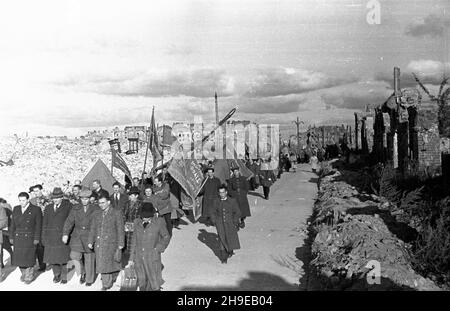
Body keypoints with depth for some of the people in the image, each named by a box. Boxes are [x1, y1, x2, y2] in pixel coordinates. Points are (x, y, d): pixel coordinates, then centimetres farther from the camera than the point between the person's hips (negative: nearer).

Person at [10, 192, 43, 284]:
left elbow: (38, 225, -4)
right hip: (18, 238, 4)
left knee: (29, 257, -4)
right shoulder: (16, 209, 10)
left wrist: (36, 239, -9)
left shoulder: (36, 210, -4)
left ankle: (29, 276, 12)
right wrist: (11, 237, 8)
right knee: (19, 257, 5)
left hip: (30, 238, -4)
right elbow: (13, 224, 12)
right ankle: (24, 273, 23)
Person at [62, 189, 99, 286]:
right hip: (77, 236, 2)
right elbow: (69, 221, -4)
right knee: (74, 256, -9)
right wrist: (65, 234, -15)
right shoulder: (75, 209, 5)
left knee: (89, 259, 4)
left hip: (90, 237, -2)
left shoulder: (96, 209, -2)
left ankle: (89, 279, 22)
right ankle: (82, 272, 19)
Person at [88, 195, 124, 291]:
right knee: (102, 265, 5)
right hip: (99, 244, 4)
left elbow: (120, 230, -2)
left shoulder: (117, 213, 1)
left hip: (112, 243, -4)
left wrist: (120, 244, -7)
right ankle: (106, 285, 19)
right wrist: (90, 242, 2)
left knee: (112, 264, -5)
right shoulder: (96, 215, 16)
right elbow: (92, 230, 13)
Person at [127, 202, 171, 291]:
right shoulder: (137, 222, 5)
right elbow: (134, 240, 10)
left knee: (154, 285, 1)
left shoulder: (159, 222, -5)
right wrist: (131, 258, 10)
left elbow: (166, 237, 7)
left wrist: (157, 249, -4)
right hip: (139, 259, 3)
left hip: (153, 259, -3)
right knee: (142, 284, 12)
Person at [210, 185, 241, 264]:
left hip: (230, 224, 0)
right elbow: (213, 213, 12)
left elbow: (237, 213, 1)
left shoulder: (232, 201, -5)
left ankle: (230, 251, 40)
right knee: (222, 240, -5)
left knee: (231, 239, 9)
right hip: (220, 224, 0)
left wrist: (235, 223, -5)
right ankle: (224, 258, 1)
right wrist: (214, 222, 4)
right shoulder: (216, 201, 1)